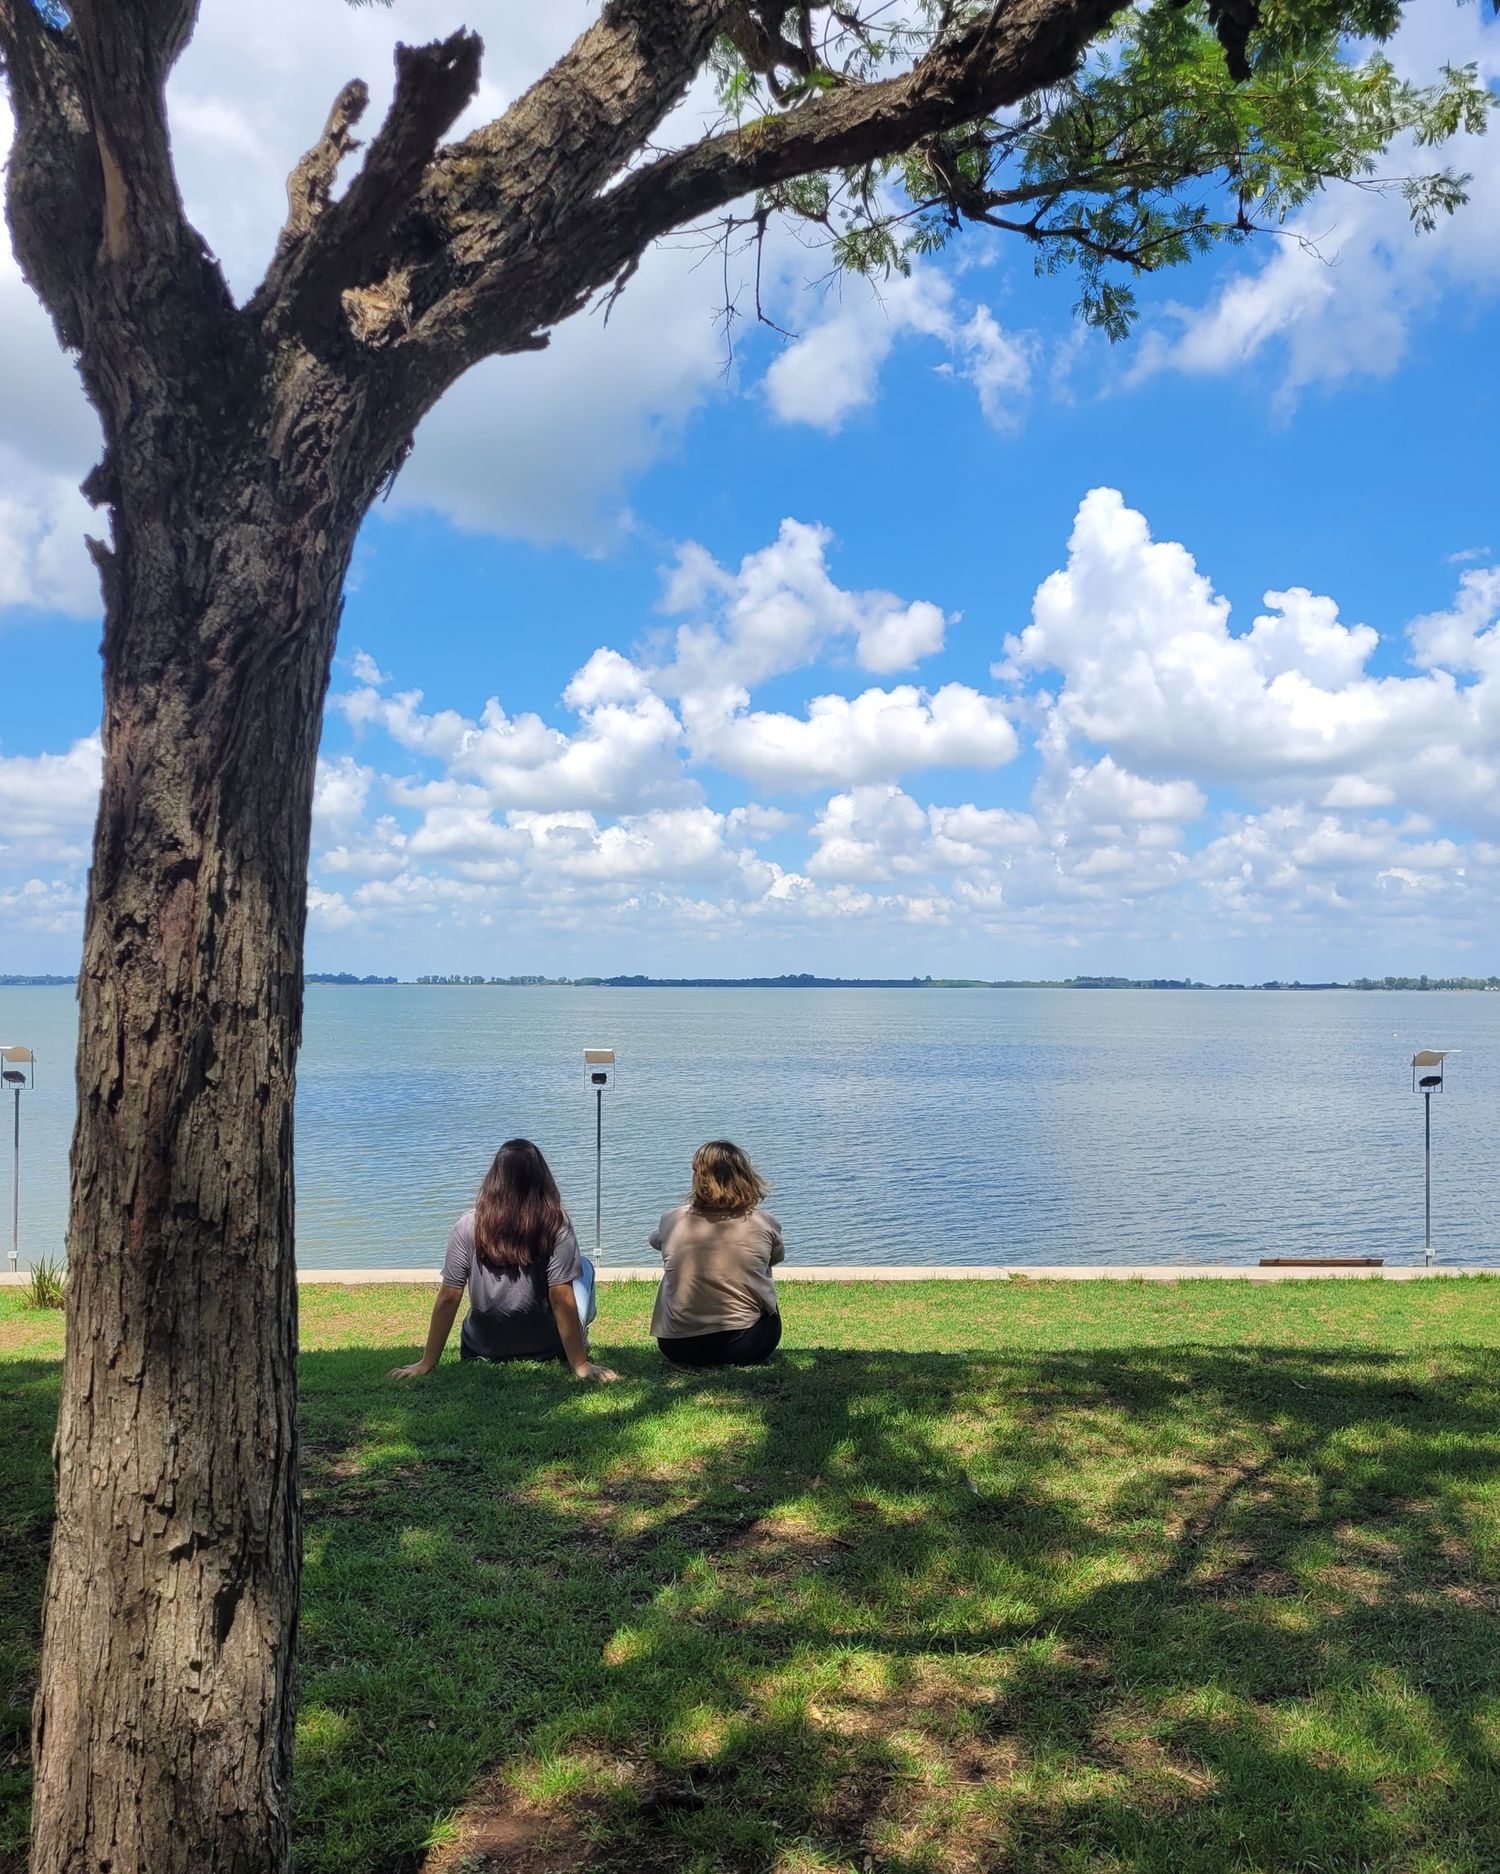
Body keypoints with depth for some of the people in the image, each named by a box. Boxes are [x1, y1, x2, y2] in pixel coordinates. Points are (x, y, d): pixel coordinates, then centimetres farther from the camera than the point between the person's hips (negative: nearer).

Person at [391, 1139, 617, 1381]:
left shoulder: (469, 1226, -14)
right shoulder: (555, 1225, -18)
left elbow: (448, 1298, -11)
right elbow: (562, 1299, -19)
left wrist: (426, 1363, -3)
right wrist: (580, 1365, -13)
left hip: (484, 1351, 3)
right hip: (549, 1350, -2)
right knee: (583, 1266, 20)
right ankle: (577, 1341, 21)